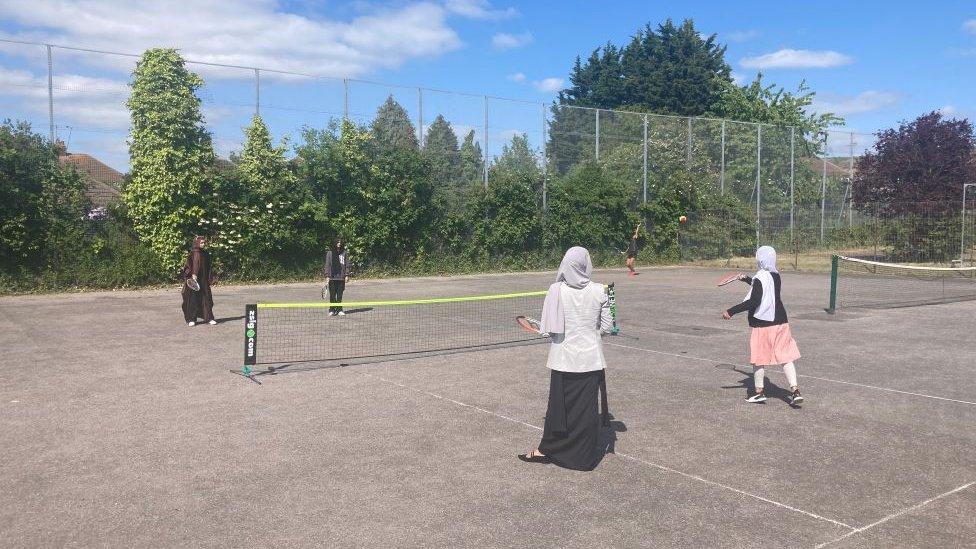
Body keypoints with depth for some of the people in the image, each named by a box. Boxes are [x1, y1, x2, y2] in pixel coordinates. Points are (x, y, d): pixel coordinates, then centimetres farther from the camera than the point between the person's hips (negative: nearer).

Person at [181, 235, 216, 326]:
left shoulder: (206, 253, 12)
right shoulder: (194, 253, -5)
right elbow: (192, 265, -16)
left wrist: (211, 278, 18)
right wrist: (193, 274, -30)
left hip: (204, 280, 5)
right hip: (195, 279, -5)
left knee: (206, 298, 5)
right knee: (193, 298, -2)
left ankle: (209, 318, 11)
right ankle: (191, 319, 5)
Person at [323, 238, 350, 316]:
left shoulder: (344, 253, 9)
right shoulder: (330, 253, 6)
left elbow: (347, 265, 9)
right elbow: (327, 265, 5)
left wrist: (347, 275, 0)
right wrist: (327, 275, -3)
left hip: (341, 278, 1)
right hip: (332, 277, -1)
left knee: (340, 295, 2)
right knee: (332, 295, -1)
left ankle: (339, 310, 7)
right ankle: (332, 310, 5)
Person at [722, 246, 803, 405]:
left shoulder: (760, 277, -17)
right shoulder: (776, 275, 8)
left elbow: (753, 302, -25)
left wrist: (731, 312, -22)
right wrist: (747, 279, 38)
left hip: (763, 324, -7)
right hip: (781, 322, 7)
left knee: (758, 358, 8)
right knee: (785, 357, 9)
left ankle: (759, 392, 16)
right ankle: (795, 390, 3)